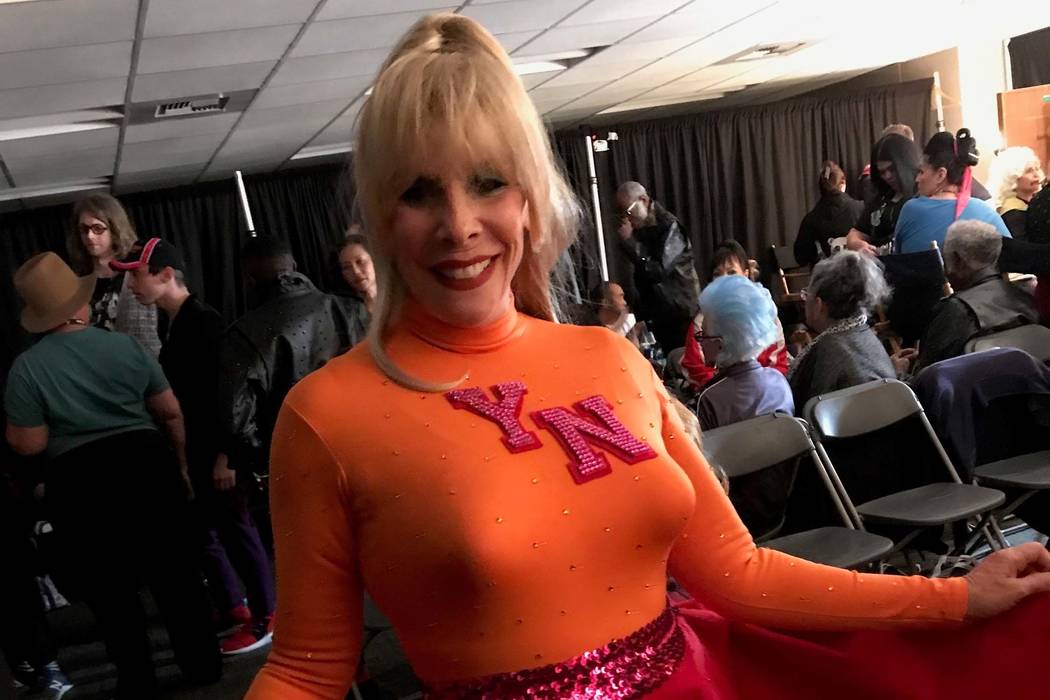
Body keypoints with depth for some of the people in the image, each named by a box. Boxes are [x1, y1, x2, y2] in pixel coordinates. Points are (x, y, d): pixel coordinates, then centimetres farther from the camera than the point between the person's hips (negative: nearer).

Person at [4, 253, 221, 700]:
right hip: (146, 465, 2)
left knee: (110, 592, 13)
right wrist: (180, 465, 17)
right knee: (176, 571, 14)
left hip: (78, 485, -1)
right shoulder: (125, 345, -2)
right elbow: (171, 413, 4)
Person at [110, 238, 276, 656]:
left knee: (236, 531, 1)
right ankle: (234, 608, 29)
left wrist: (225, 454, -22)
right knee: (203, 532, 15)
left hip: (217, 451, -9)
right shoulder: (175, 324, 11)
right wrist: (182, 453, 17)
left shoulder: (203, 321, -16)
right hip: (194, 452, 9)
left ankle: (265, 616, 15)